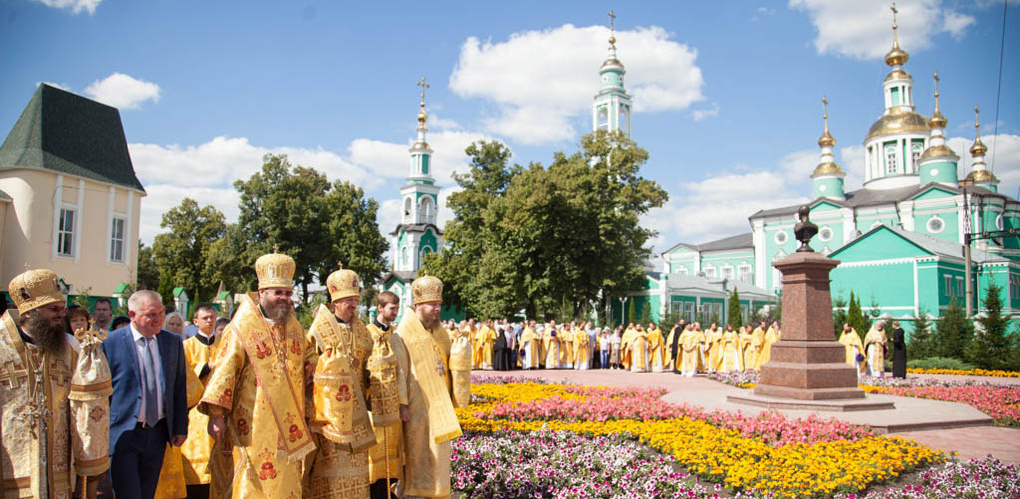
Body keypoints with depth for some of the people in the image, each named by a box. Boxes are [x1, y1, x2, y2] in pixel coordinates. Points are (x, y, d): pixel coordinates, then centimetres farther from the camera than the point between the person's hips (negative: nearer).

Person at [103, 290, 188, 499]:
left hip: (157, 434, 4)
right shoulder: (110, 343, -7)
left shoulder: (173, 342, 6)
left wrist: (180, 428, 8)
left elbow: (180, 388, 10)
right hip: (122, 434, -4)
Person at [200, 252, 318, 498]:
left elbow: (309, 357, 27)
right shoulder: (242, 328, -7)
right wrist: (217, 414, -13)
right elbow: (224, 370, -9)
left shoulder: (295, 327, 11)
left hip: (290, 424, 5)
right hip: (255, 424, -5)